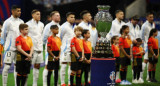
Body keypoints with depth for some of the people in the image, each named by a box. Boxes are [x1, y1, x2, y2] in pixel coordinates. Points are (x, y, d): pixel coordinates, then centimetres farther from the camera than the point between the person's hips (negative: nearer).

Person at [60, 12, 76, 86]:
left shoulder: (75, 26, 12)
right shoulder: (64, 27, -10)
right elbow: (60, 37, -6)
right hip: (65, 49, -7)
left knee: (71, 65, 9)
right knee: (63, 65, -3)